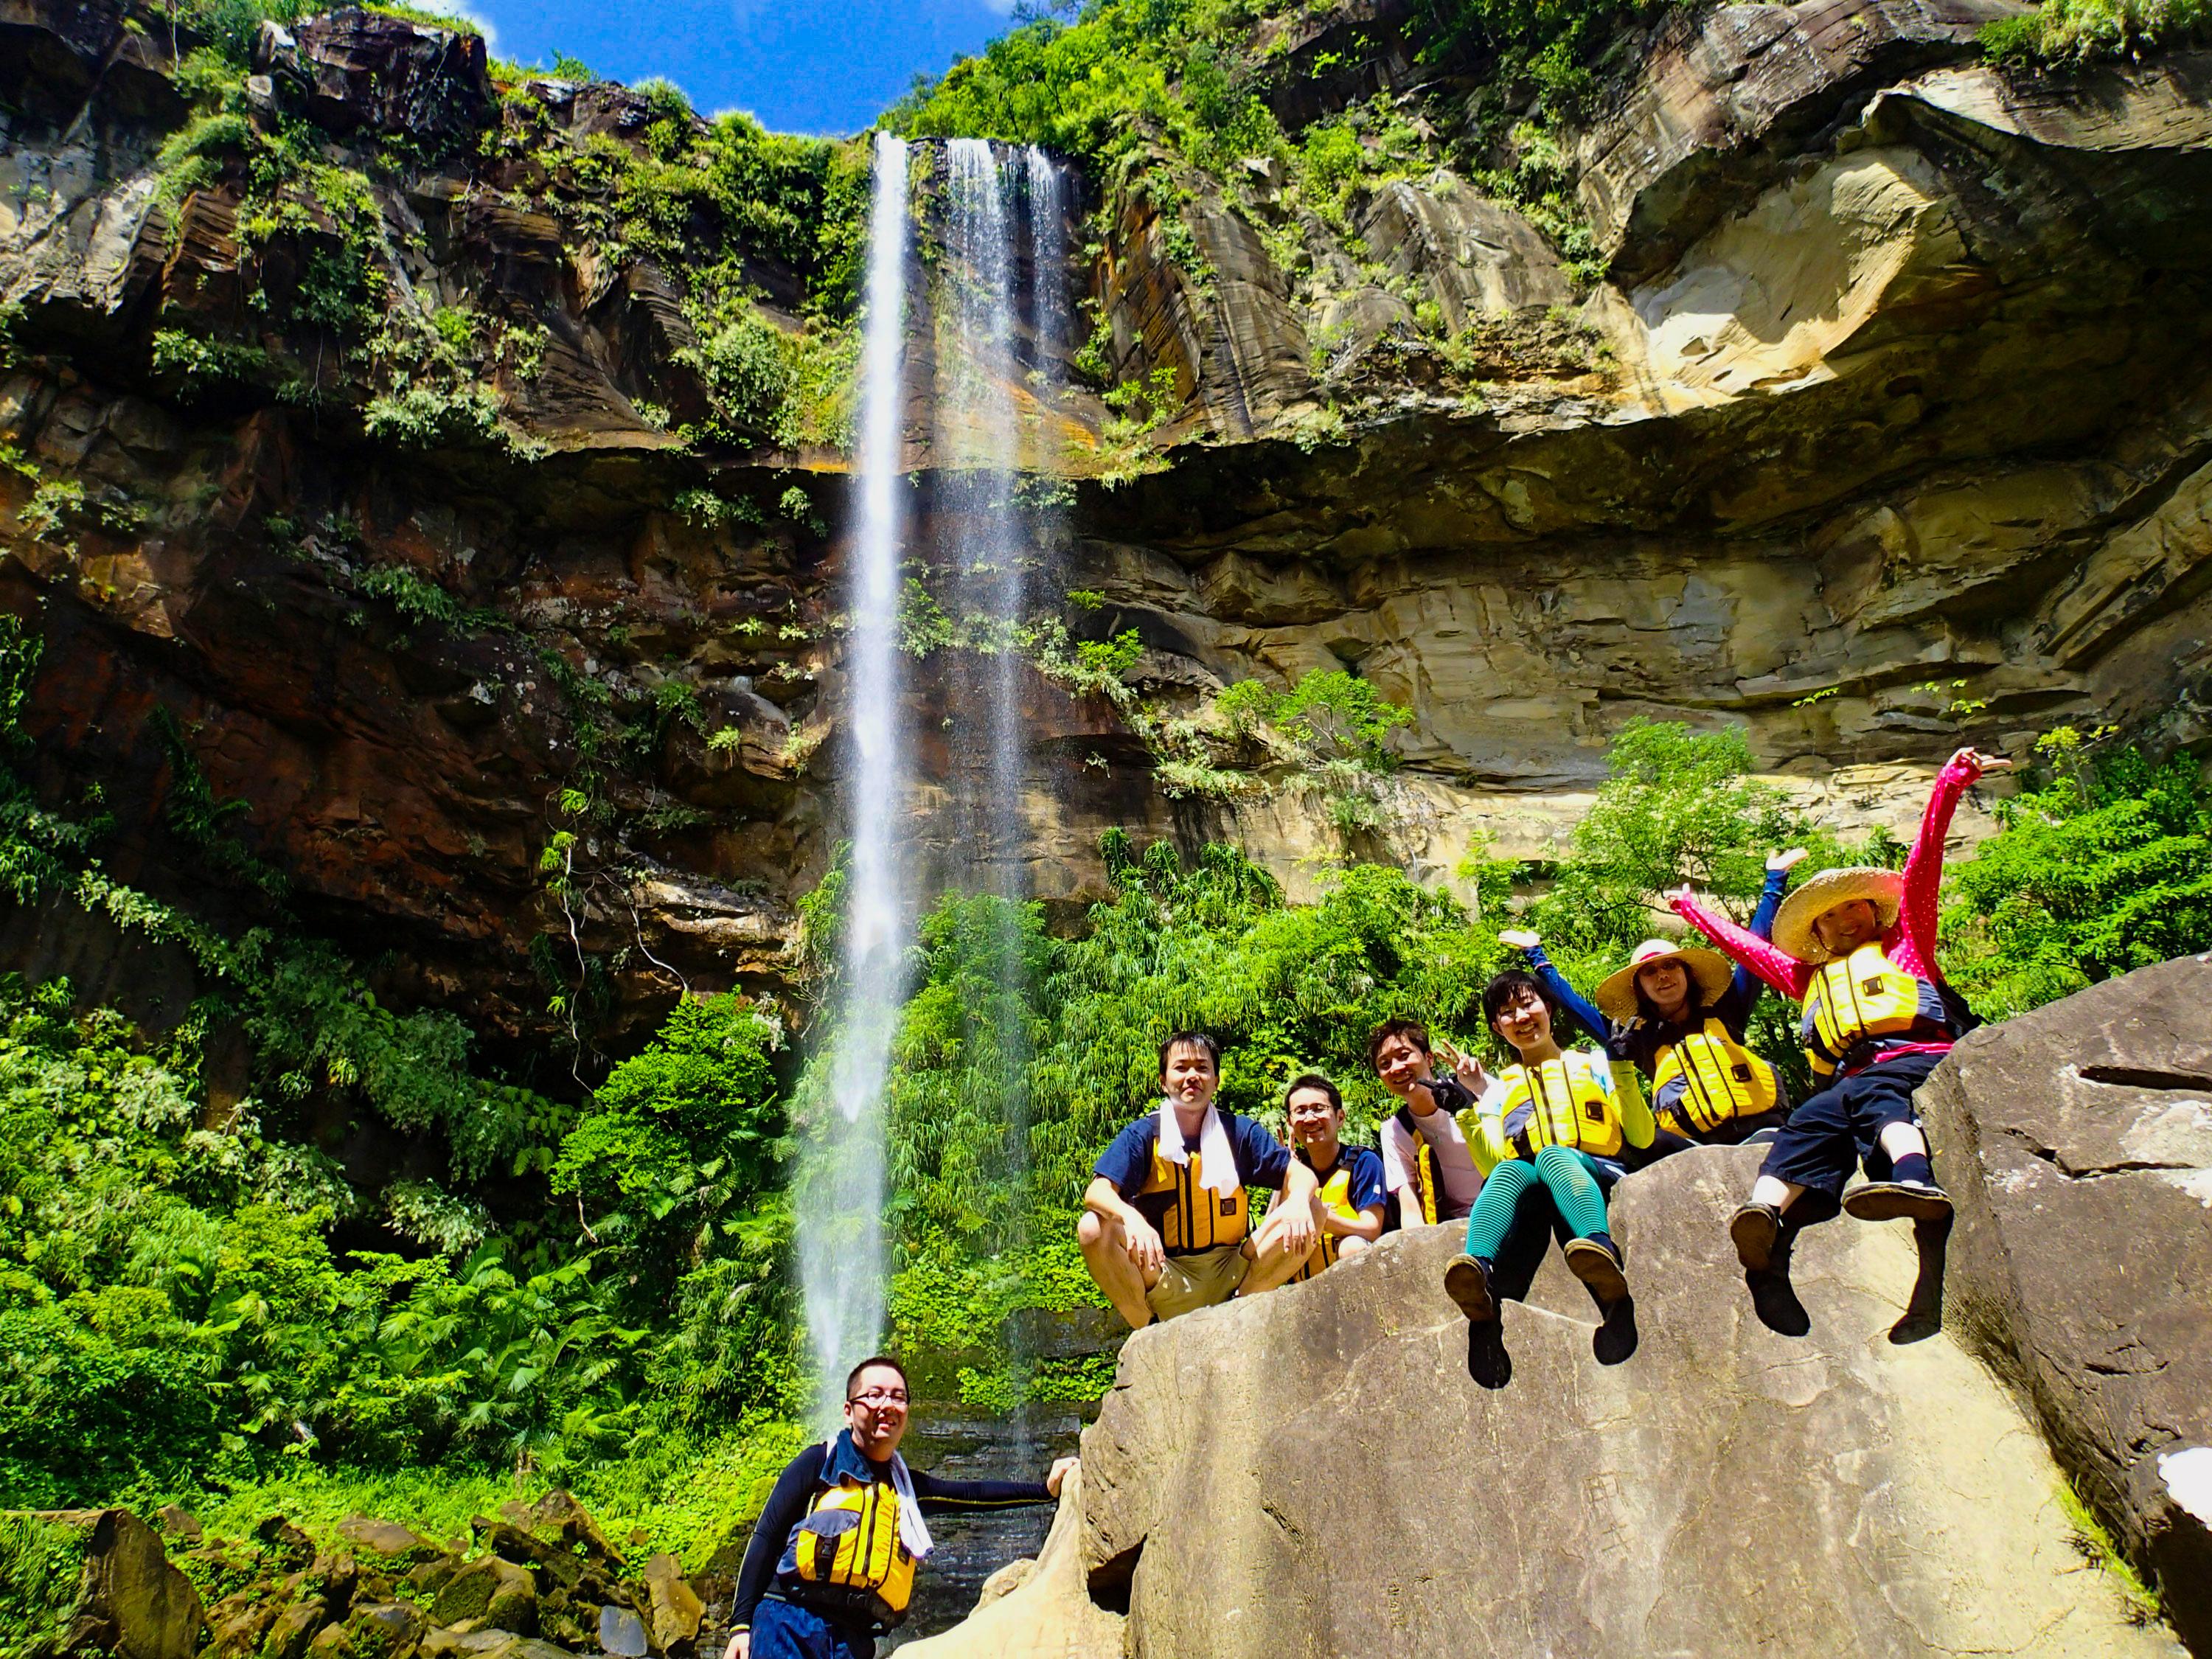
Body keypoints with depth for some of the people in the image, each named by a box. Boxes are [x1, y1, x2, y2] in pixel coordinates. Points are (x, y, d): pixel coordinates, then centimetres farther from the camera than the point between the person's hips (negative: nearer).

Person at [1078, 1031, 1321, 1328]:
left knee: (1311, 1215, -14)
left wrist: (1299, 1202, -26)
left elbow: (1300, 1173, -1)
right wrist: (1131, 1218, -38)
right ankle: (1145, 1330, -9)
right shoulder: (1142, 1135, -2)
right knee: (1093, 1228, -27)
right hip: (1163, 1277, -2)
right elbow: (1097, 1192, -15)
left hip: (1231, 1272, 2)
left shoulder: (1239, 1131, 4)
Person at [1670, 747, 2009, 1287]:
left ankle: (1914, 1179, -65)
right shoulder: (1810, 978, 37)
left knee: (1871, 1093, -37)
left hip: (1921, 1057, -3)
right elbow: (1746, 946, 46)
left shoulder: (1904, 946, 28)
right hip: (1850, 1080, 3)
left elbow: (1920, 870, 19)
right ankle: (1766, 1215, -56)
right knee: (1810, 1120, -30)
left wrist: (1950, 783, 11)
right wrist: (1691, 910, 56)